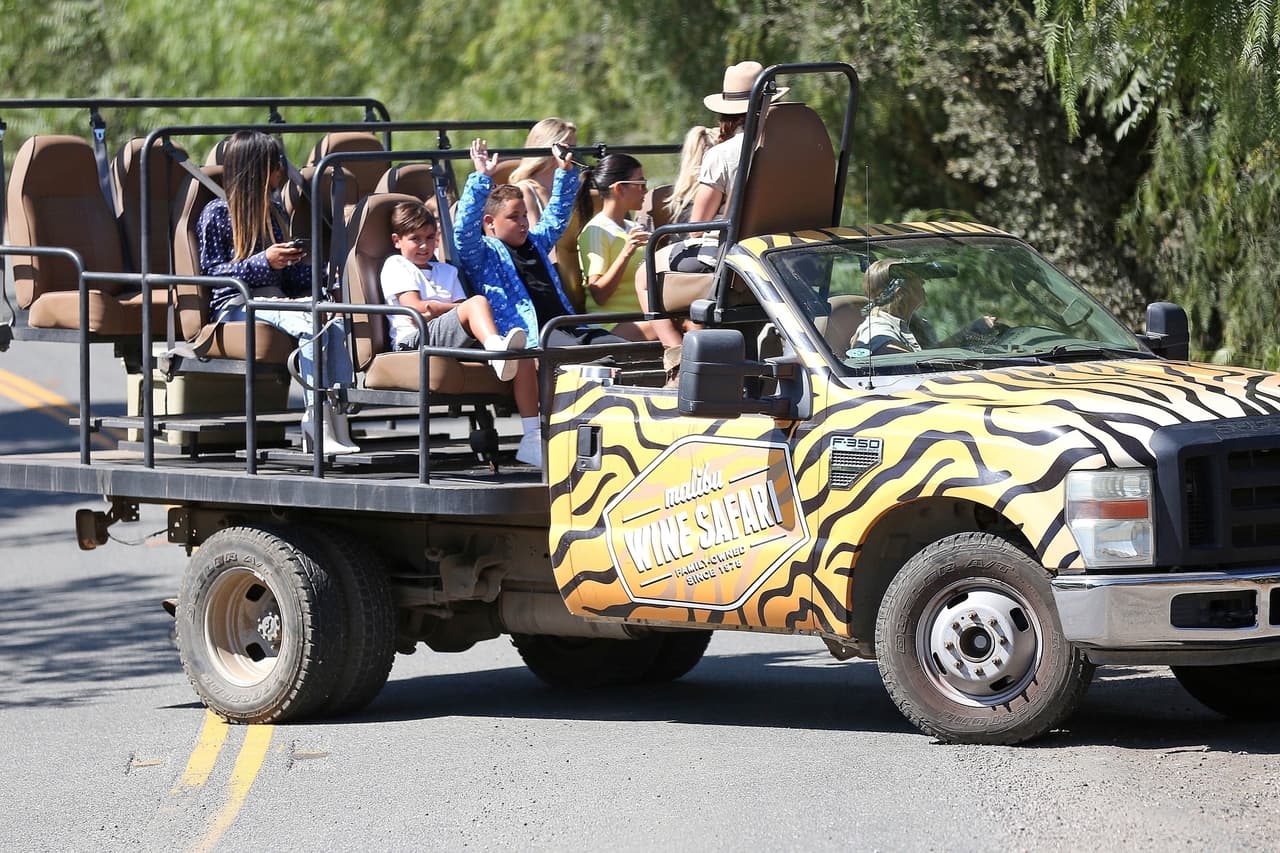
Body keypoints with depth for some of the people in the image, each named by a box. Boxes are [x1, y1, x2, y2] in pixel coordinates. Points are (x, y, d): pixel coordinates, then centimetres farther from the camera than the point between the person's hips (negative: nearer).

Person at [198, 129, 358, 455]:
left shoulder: (274, 211, 22)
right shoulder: (217, 213, 2)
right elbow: (211, 270, -5)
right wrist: (264, 262, -14)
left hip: (275, 299, 6)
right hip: (235, 304, -6)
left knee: (334, 322, -28)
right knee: (310, 325, -34)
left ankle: (339, 413, -36)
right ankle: (317, 425, -38)